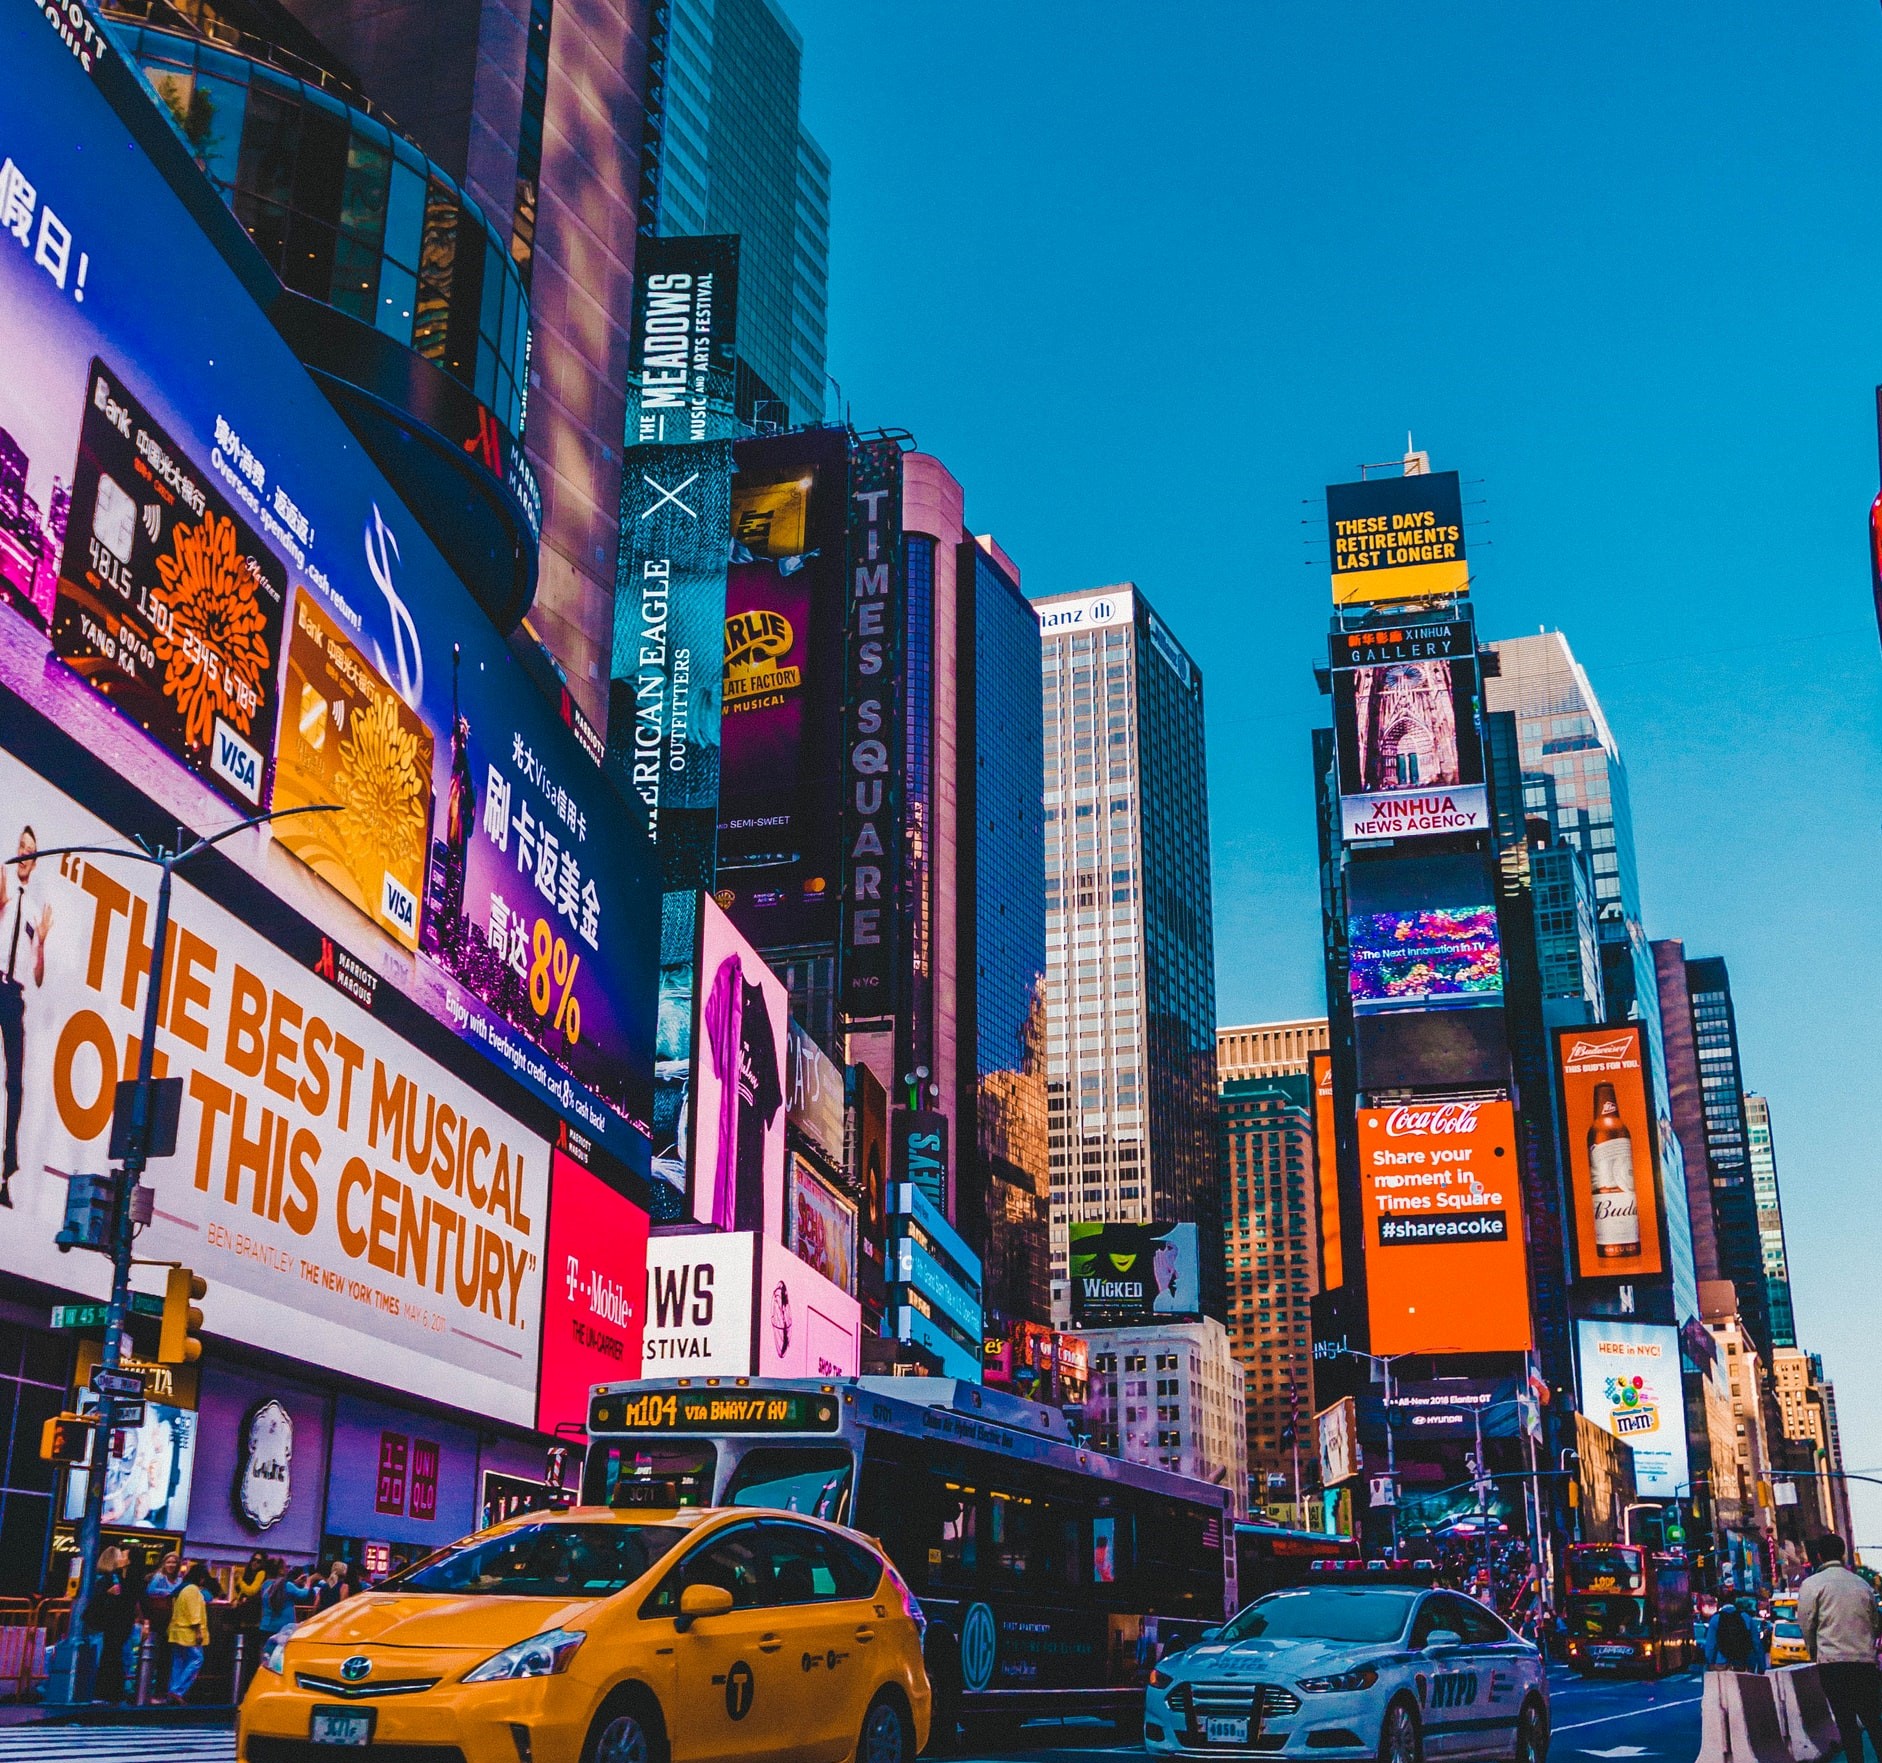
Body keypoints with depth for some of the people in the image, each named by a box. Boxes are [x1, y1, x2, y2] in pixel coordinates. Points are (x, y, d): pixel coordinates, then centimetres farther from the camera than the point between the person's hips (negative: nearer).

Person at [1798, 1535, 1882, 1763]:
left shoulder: (1812, 1584, -3)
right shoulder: (1862, 1583, 10)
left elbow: (1806, 1625, -3)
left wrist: (1813, 1651, 13)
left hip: (1832, 1661, -4)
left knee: (1846, 1721, 0)